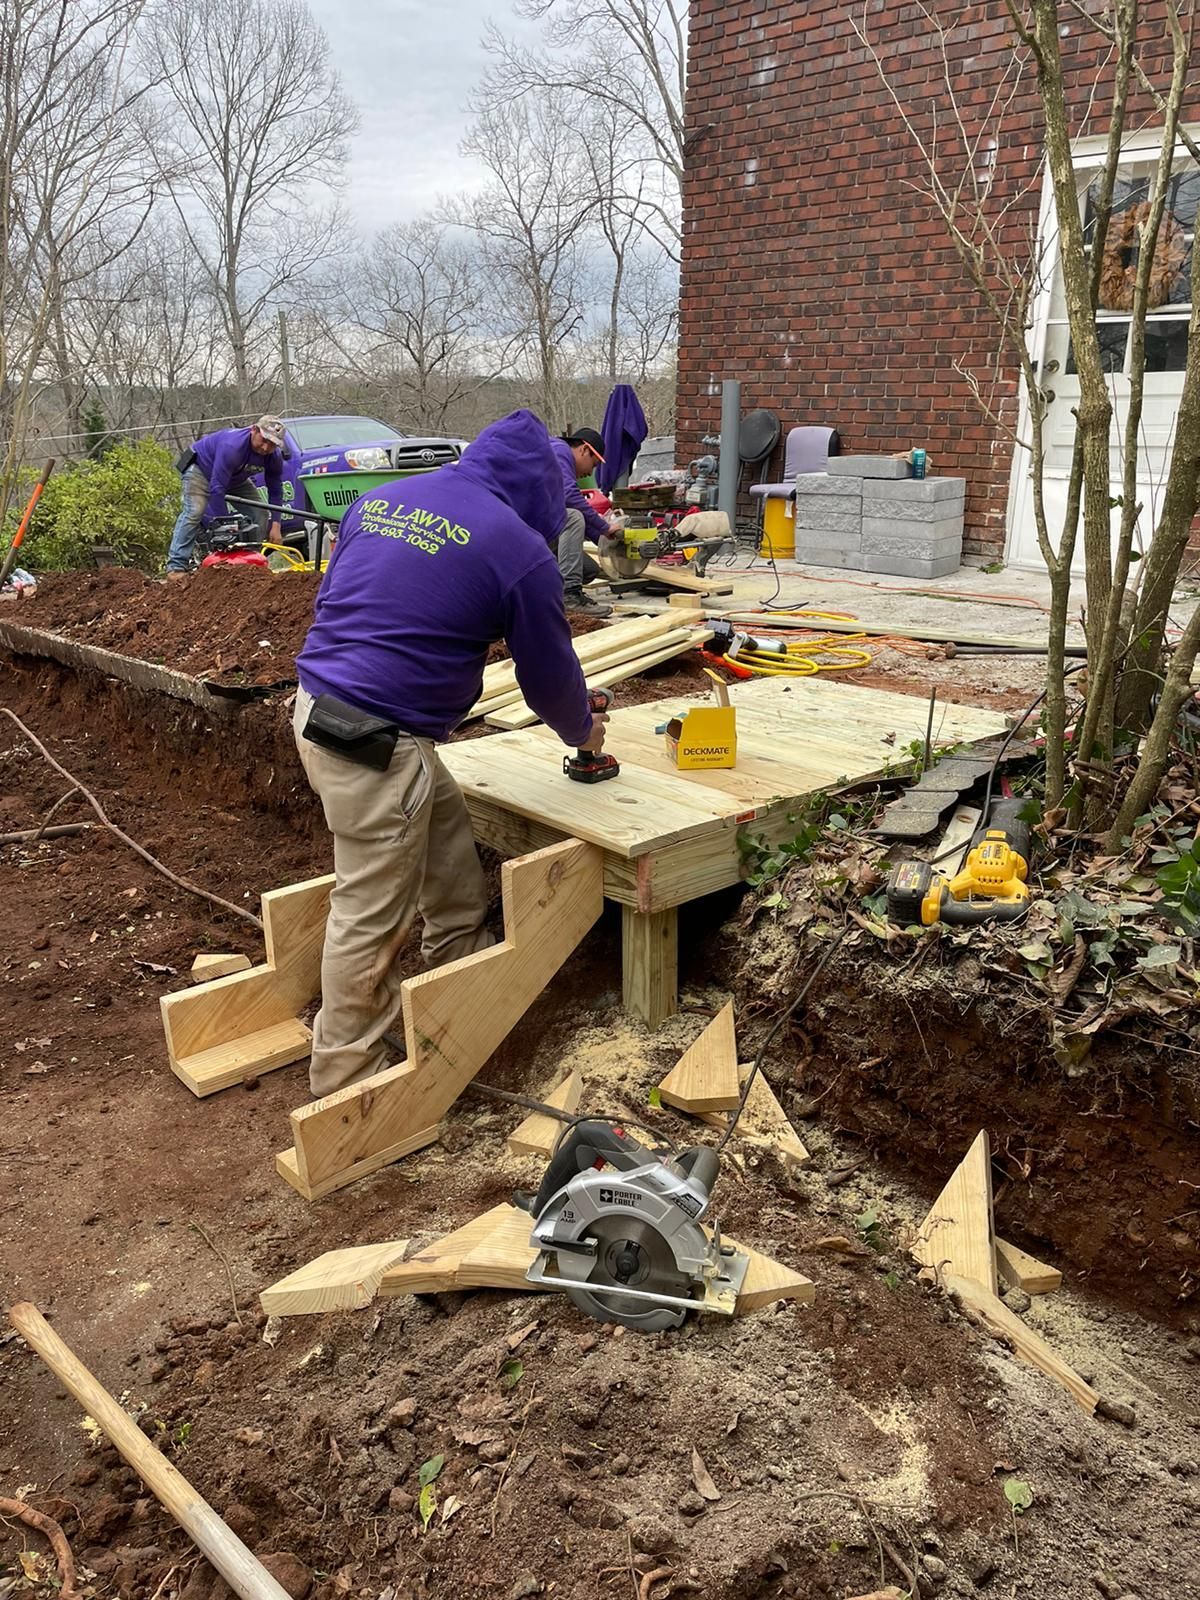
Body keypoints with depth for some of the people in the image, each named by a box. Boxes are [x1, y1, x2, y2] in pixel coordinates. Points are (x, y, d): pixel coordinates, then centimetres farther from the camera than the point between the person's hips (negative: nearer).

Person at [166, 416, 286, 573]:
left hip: (235, 479, 7)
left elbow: (275, 491, -8)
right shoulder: (231, 446, -41)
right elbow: (217, 488, -41)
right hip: (201, 468, -7)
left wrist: (275, 525, -16)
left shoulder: (275, 456, -20)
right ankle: (177, 566, -29)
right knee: (194, 512, -26)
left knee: (261, 514, -6)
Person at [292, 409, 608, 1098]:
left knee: (451, 848, 22)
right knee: (372, 916, 4)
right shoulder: (519, 549, -8)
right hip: (378, 747, -9)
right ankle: (345, 1079, 19)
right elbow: (549, 670, 4)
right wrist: (583, 731, 24)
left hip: (318, 705, 9)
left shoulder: (377, 500, 12)